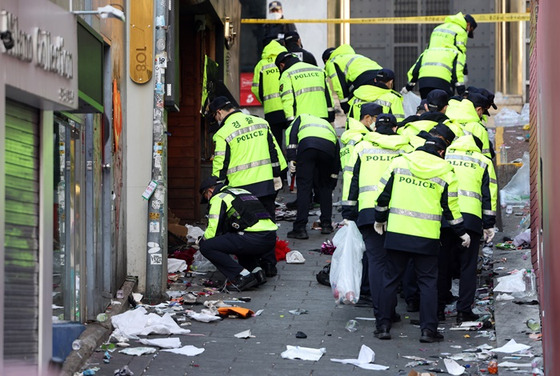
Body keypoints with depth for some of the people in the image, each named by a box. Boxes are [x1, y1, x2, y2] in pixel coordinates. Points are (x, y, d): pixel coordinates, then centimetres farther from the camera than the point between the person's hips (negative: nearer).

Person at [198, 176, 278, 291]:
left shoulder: (218, 198, 5)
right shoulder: (243, 192, 31)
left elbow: (213, 231, 0)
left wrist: (202, 241, 20)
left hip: (252, 239, -8)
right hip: (271, 240, 8)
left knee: (206, 247, -1)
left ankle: (242, 277, -8)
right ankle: (256, 271, 14)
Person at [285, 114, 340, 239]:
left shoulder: (302, 117, 36)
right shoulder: (329, 126, 41)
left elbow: (292, 133, 13)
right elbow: (337, 156, 38)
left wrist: (291, 158, 5)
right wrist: (333, 179, 43)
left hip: (307, 145, -2)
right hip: (328, 147, 2)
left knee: (304, 187, 1)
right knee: (325, 186, 21)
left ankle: (300, 229, -4)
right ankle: (326, 224, 21)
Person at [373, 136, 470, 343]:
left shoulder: (398, 163, 3)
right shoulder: (445, 173, 0)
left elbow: (383, 194, 6)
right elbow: (451, 208, 3)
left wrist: (380, 219, 21)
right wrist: (462, 232, 17)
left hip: (396, 233, 1)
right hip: (427, 237, -1)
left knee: (390, 278, 10)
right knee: (428, 281, 7)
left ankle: (383, 326, 10)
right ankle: (428, 329, 3)